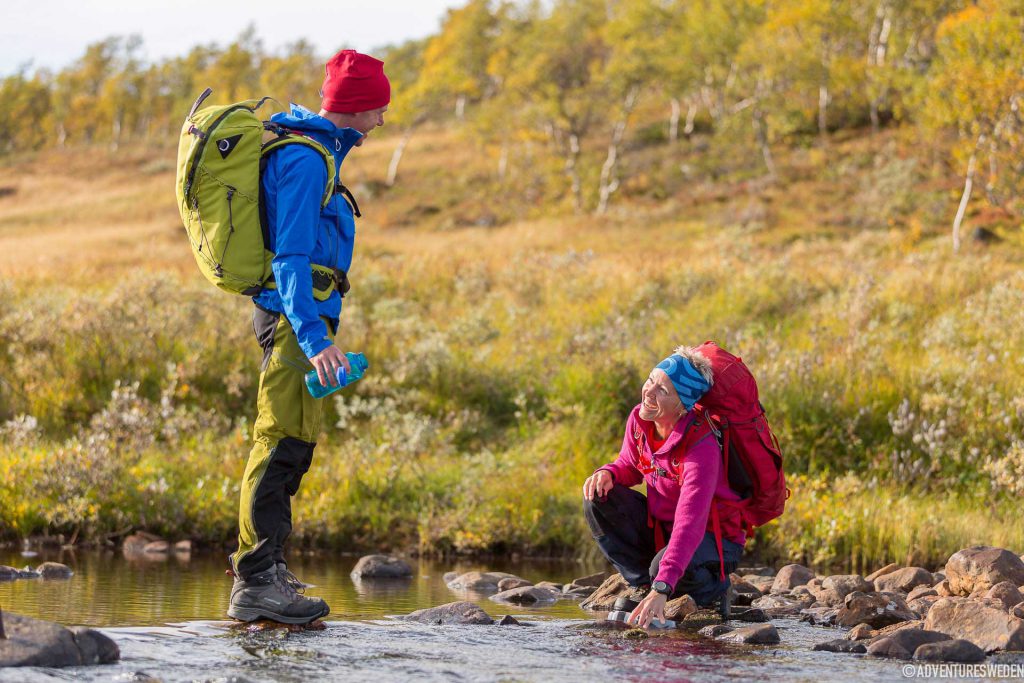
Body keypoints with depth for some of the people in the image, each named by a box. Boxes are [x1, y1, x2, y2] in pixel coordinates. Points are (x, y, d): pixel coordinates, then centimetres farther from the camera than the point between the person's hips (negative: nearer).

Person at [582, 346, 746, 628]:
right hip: (660, 525, 7)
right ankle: (641, 584, -2)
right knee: (599, 498, -14)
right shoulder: (639, 420, -12)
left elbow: (690, 524, -41)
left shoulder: (701, 446, -33)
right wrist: (608, 473, -18)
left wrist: (662, 590, -51)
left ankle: (713, 588, -1)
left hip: (711, 539, -7)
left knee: (669, 565, -38)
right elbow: (629, 466, 10)